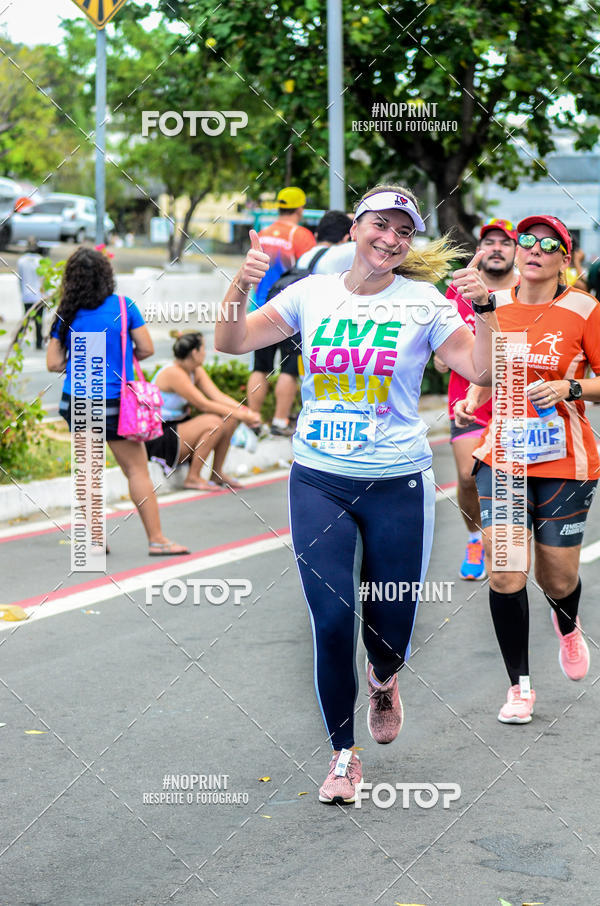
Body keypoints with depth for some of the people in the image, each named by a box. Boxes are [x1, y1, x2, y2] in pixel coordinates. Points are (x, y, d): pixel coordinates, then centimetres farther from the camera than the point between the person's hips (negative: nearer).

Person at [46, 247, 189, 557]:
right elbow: (146, 348, -3)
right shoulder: (124, 307, -6)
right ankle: (156, 539, 5)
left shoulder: (67, 315, -3)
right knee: (137, 469, 4)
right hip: (113, 403, -2)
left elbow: (53, 363, -2)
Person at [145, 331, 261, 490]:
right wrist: (240, 415, -21)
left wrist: (245, 411, -16)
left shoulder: (196, 371, 7)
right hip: (157, 440, -9)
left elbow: (218, 396, -1)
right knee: (214, 423, -26)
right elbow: (204, 405, -23)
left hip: (178, 426, 9)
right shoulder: (173, 373, -22)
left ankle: (217, 473, 8)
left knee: (229, 420, -2)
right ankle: (193, 478, -16)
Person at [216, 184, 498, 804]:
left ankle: (382, 680, 45)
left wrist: (483, 308, -22)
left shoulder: (422, 300, -1)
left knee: (391, 624, 6)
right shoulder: (311, 294, 3)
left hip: (398, 485, 0)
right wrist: (241, 285, -17)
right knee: (332, 620, -5)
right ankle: (343, 754, 14)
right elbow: (231, 343, 0)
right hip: (318, 482, 1)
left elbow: (480, 370, -8)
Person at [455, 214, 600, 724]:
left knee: (557, 578, 7)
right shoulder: (495, 305, 4)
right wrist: (472, 401, 2)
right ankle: (520, 685, 8)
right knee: (503, 572, -8)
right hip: (502, 456, 2)